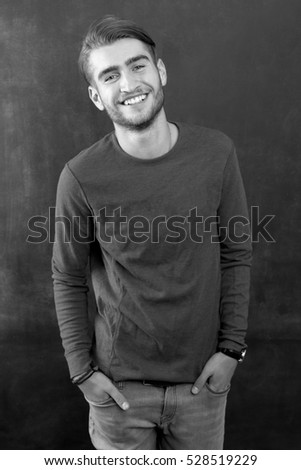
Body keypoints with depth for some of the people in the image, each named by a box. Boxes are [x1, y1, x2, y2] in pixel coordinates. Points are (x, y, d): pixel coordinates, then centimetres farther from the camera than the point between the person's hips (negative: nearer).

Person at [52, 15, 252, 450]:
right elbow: (68, 280, -4)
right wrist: (82, 369, -4)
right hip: (119, 385, -1)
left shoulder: (216, 153, -10)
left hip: (202, 378, 2)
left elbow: (236, 255, -2)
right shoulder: (81, 177, -15)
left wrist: (232, 345, -4)